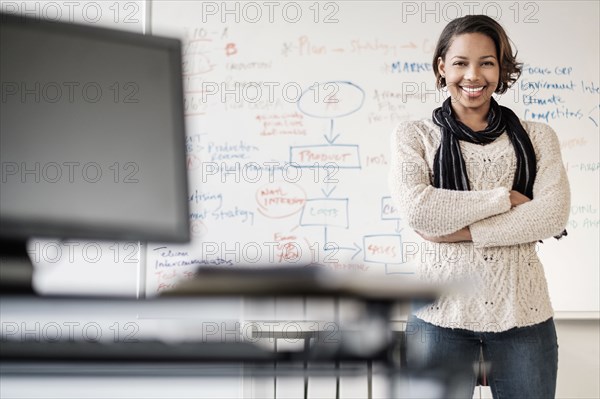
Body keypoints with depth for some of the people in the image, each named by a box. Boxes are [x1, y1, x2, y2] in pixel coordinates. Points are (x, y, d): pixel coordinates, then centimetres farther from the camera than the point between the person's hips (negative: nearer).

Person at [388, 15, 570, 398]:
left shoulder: (537, 137, 7)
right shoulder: (414, 136, 3)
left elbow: (553, 215, -8)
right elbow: (417, 209, -13)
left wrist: (459, 230, -12)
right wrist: (505, 198, -11)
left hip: (524, 314, 2)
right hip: (442, 314, -1)